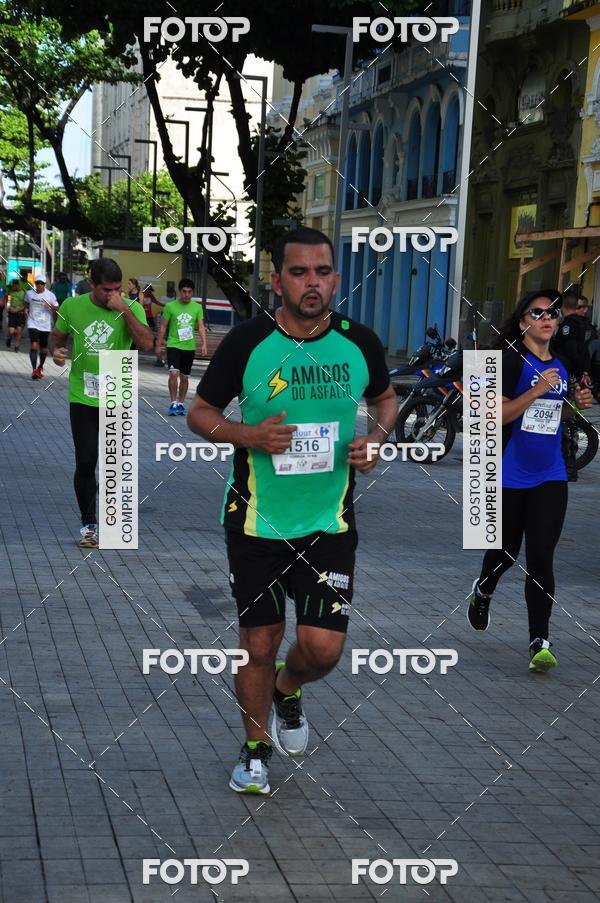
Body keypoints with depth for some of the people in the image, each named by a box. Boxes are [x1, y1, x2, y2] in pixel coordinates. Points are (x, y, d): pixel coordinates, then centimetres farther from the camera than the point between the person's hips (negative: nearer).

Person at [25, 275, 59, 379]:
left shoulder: (50, 295, -5)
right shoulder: (29, 293, 1)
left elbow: (57, 308, -1)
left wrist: (51, 306, -20)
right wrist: (27, 310, 6)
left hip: (45, 325, 0)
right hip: (33, 324, 0)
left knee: (44, 348, 11)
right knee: (34, 345, -16)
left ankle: (40, 367, 35)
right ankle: (34, 370, -18)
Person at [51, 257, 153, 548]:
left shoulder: (131, 308, -5)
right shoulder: (72, 307, -1)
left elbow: (146, 344, -19)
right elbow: (58, 336, 16)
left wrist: (125, 310, -24)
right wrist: (57, 350, -7)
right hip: (83, 398, 0)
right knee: (85, 462, 0)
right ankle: (88, 525, 13)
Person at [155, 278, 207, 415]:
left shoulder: (197, 307, 2)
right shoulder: (170, 306, -3)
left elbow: (201, 327, -1)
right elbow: (163, 327, 2)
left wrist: (204, 344, -14)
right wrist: (159, 345, 1)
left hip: (189, 347, 2)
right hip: (173, 345, -2)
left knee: (184, 377, 10)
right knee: (174, 373, -18)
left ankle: (181, 403, 22)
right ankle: (173, 403, -13)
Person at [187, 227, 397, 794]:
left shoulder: (359, 342, -2)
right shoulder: (247, 342, -9)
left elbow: (385, 398, 17)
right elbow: (200, 412, 2)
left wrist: (377, 437, -4)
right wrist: (248, 436, -17)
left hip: (330, 523, 1)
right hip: (256, 521, -1)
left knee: (323, 648, -6)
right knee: (259, 644, 8)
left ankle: (287, 692, 31)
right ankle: (254, 750, 30)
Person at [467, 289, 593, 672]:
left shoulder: (562, 366, 8)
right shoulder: (511, 361, -11)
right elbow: (499, 413, -17)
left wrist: (576, 404, 2)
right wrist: (537, 389, -26)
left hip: (550, 478, 3)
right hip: (510, 476, -3)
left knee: (541, 560, -5)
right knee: (505, 552, 14)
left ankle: (540, 641, -3)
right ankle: (482, 592, 47)